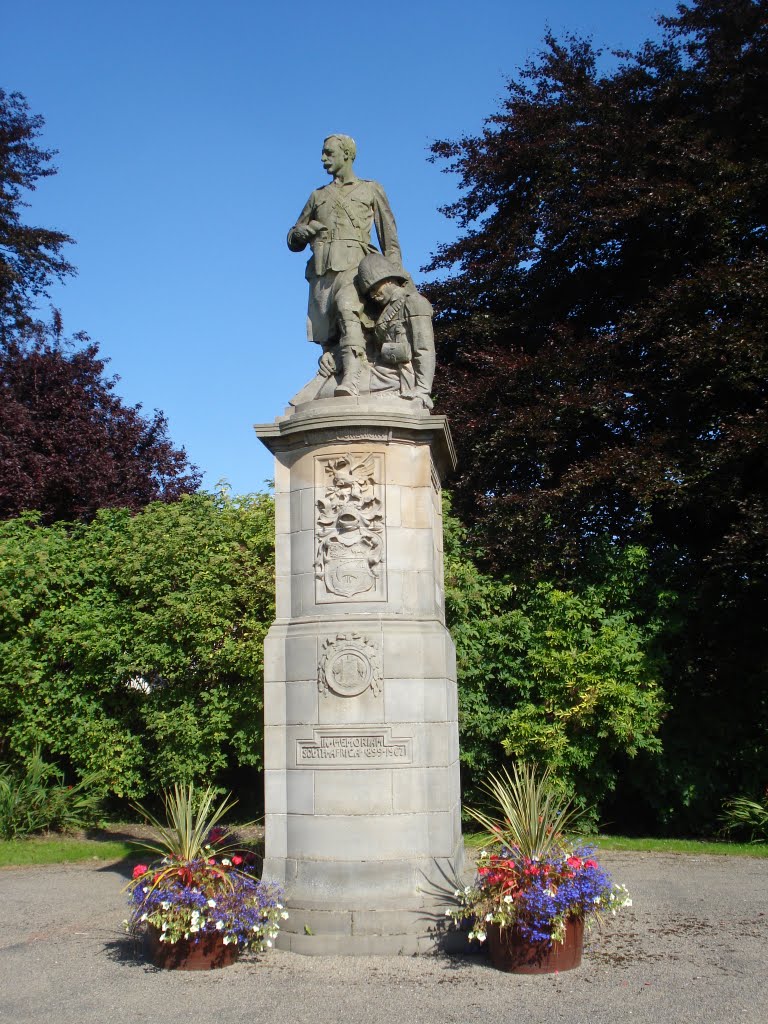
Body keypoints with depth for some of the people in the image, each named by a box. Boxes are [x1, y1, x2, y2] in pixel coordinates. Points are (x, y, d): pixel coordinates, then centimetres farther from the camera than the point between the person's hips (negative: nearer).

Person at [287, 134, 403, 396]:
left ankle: (351, 381, -49)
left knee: (348, 309, -32)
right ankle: (329, 385, -5)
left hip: (354, 263, -6)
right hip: (321, 268, 6)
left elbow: (389, 237, 14)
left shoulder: (371, 190, 21)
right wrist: (299, 233, 5)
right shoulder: (318, 196, 30)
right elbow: (294, 242, 30)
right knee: (325, 333, -6)